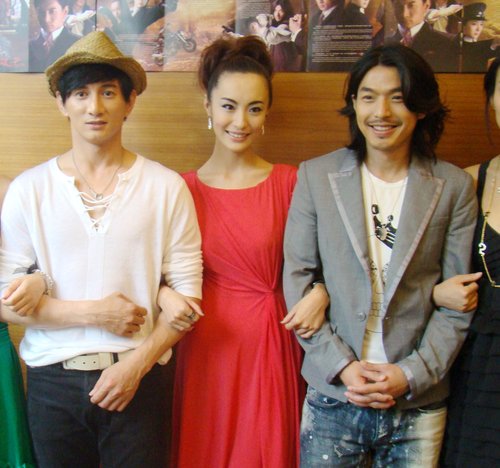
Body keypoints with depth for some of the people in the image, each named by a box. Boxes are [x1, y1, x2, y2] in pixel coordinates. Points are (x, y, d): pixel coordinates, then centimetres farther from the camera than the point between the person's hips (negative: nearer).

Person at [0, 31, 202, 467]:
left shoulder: (166, 187, -2)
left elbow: (186, 291, -3)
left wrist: (137, 363, -11)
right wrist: (93, 313, -12)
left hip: (138, 380, -1)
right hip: (52, 382, 1)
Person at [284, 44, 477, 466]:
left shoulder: (454, 186, 0)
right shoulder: (316, 175, 1)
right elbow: (297, 280, 0)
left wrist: (411, 375, -10)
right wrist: (341, 365, -8)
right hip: (333, 394, 0)